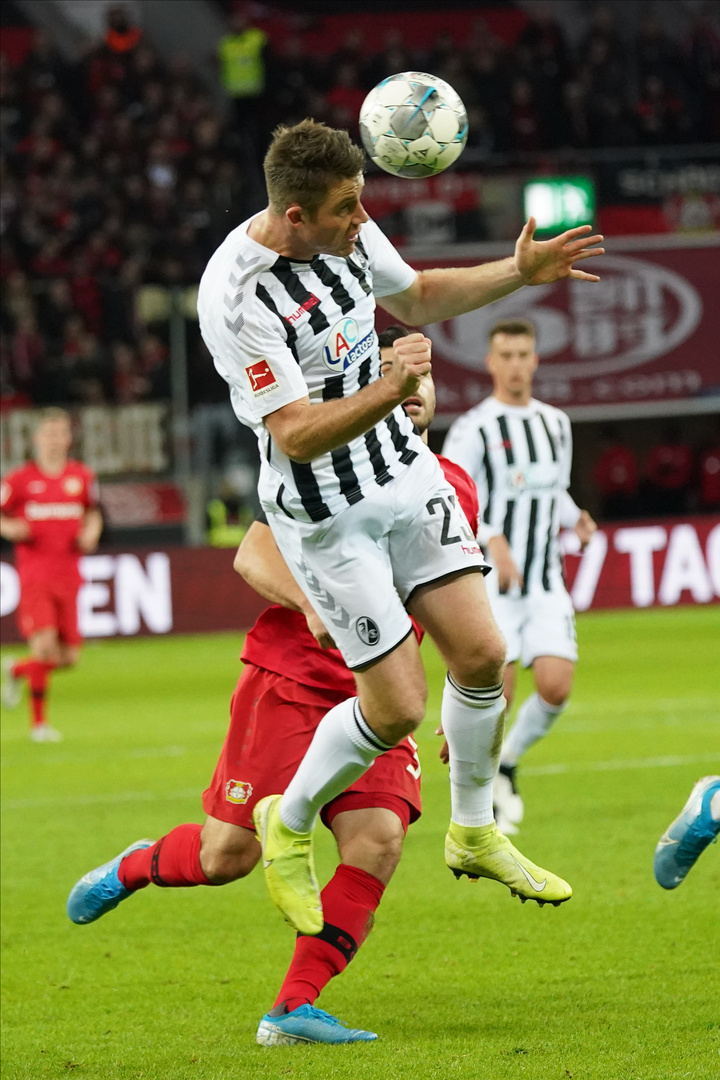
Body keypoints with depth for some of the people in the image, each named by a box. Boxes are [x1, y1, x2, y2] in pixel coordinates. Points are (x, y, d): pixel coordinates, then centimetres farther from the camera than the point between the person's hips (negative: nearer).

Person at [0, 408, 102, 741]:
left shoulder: (83, 477, 9)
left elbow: (93, 512, 24)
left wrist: (91, 532, 3)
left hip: (68, 576, 4)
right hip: (34, 575, -4)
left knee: (69, 656, 2)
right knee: (45, 645, -19)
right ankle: (38, 721, -6)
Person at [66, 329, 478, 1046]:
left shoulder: (455, 490, 11)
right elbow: (253, 553, -11)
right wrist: (310, 600, -30)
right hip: (287, 680, -4)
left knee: (379, 839, -19)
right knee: (226, 856, -3)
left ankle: (294, 1007, -13)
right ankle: (134, 867, 32)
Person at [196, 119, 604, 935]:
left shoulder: (348, 232, -3)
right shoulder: (237, 297, -27)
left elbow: (415, 298, 19)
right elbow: (296, 435, -28)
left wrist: (519, 273, 10)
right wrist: (388, 390, -41)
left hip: (404, 474, 7)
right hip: (324, 515, -7)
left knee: (481, 655, 1)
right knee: (396, 708, -6)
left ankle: (474, 835, 23)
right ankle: (288, 827, 21)